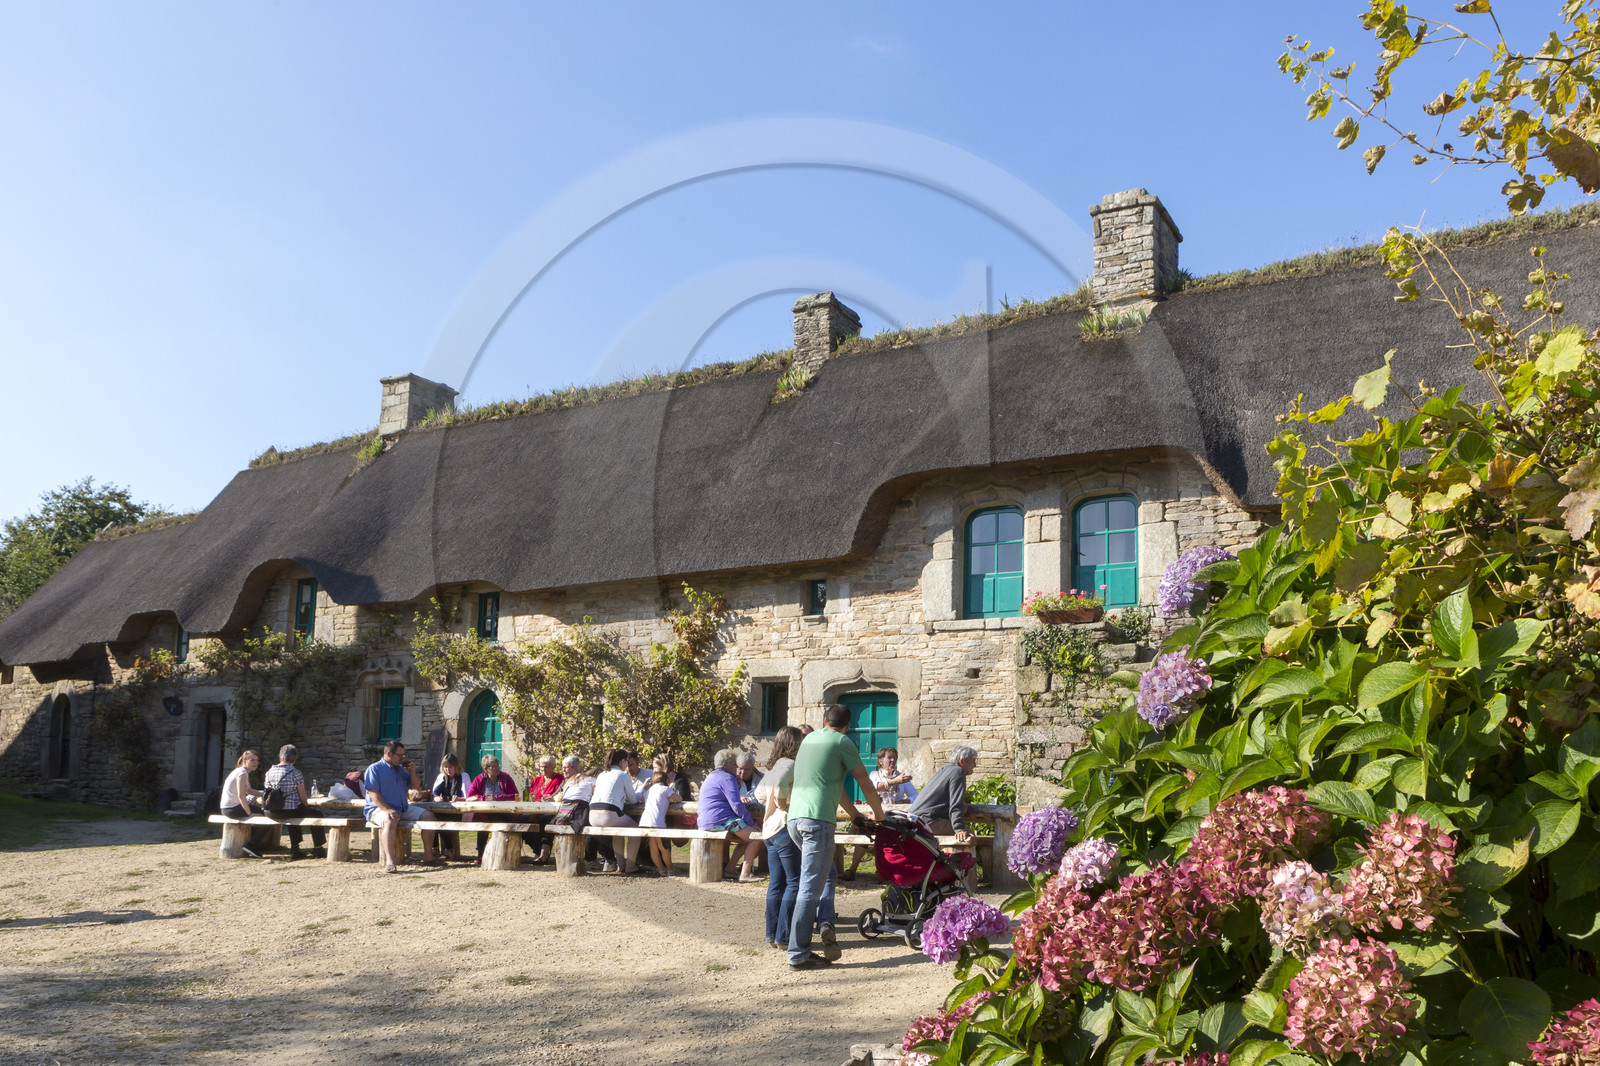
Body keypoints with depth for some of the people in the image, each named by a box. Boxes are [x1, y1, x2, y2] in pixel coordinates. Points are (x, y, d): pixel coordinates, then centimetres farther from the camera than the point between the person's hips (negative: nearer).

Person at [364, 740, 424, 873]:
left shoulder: (401, 769, 21)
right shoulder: (374, 769, -1)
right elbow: (373, 793, -12)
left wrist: (412, 772, 9)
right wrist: (388, 810, -26)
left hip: (403, 809, 7)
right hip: (379, 808, -7)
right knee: (390, 821, -40)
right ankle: (389, 861, -51)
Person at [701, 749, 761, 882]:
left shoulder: (711, 776, 23)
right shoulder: (727, 778, -9)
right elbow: (736, 806, -15)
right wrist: (751, 822, -7)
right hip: (720, 821, -10)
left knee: (745, 839, 20)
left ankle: (729, 870, 12)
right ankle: (745, 873, -13)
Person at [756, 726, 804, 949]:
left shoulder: (774, 766, 16)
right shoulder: (790, 764, -12)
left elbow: (760, 792, 24)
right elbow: (779, 788, -26)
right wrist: (787, 807, -13)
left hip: (769, 829, 9)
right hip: (786, 827, -9)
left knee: (777, 883, 11)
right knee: (795, 882, -5)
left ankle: (773, 934, 13)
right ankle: (784, 937, -5)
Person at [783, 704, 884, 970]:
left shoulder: (808, 739, 23)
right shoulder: (842, 742, 2)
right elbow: (865, 783, 4)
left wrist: (854, 813, 39)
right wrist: (878, 812, 22)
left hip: (794, 818, 8)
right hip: (817, 818, -8)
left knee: (828, 873, 21)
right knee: (811, 886, -6)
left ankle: (825, 923, 2)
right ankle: (798, 954, -6)